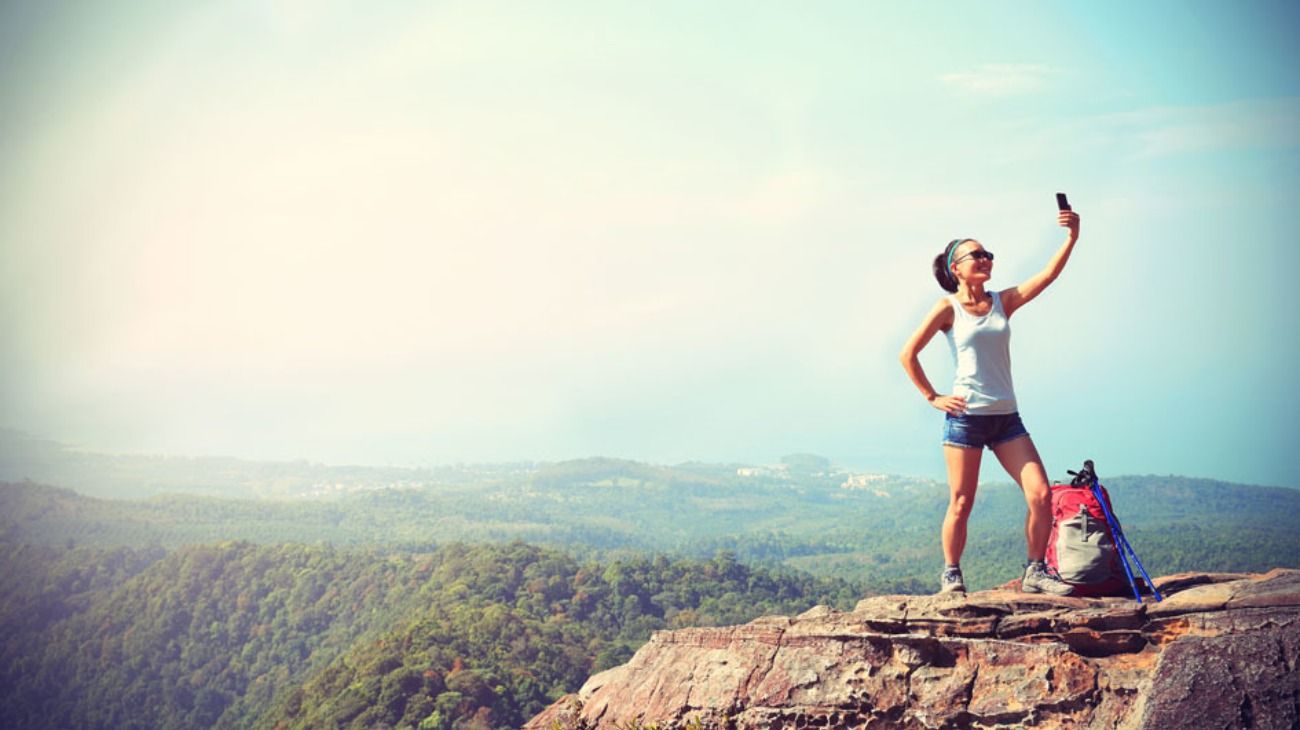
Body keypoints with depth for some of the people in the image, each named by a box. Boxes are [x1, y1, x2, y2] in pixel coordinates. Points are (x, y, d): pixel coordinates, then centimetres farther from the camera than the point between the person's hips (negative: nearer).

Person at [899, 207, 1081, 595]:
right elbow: (908, 354, -2)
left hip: (1006, 417, 4)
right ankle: (951, 575, 15)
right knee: (961, 504, -1)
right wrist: (933, 397, -3)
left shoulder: (1003, 301, 10)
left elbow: (1048, 275, -3)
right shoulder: (948, 308, -2)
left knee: (1041, 494, -5)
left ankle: (1035, 571, 7)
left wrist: (1072, 237, -15)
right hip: (965, 417, -4)